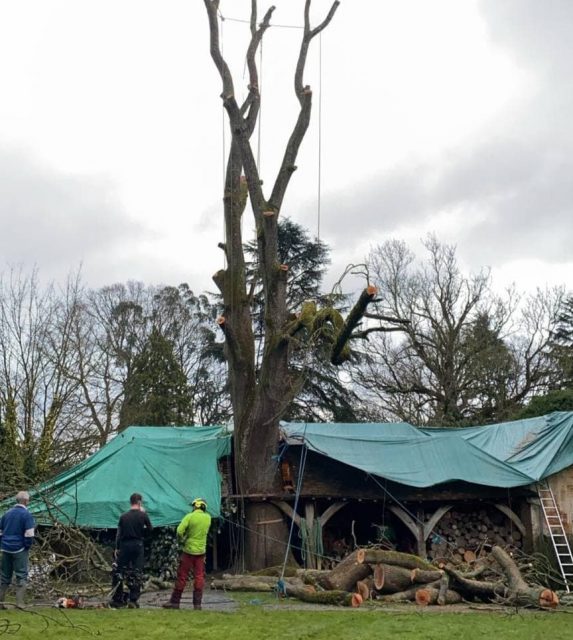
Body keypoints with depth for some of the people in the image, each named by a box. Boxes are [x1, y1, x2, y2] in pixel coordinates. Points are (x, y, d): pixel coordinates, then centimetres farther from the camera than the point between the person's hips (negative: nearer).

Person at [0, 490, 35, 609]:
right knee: (21, 576, 0)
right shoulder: (26, 514, -11)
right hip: (19, 549, -6)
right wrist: (27, 546, -1)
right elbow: (29, 534, -16)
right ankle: (19, 603, -5)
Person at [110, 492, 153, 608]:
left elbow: (119, 533, 4)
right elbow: (150, 529, 8)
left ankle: (117, 599, 13)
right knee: (137, 573, 4)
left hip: (124, 545, 2)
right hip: (137, 545, -2)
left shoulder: (123, 516, 3)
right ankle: (133, 600, 0)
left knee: (118, 572, 11)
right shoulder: (143, 515, -3)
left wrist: (117, 548, 11)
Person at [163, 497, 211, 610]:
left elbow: (179, 531, -20)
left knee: (182, 577, 3)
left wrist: (180, 541, -4)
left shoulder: (190, 516, -12)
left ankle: (175, 601, 8)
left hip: (189, 550, -3)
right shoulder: (208, 518, 3)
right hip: (201, 551, 3)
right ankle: (197, 603, 4)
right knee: (199, 577, 6)